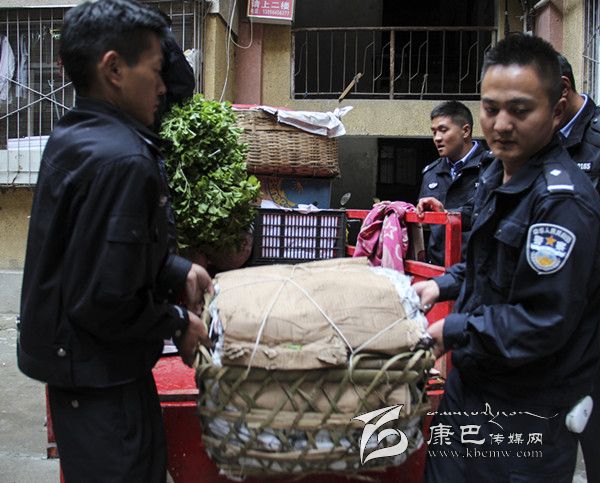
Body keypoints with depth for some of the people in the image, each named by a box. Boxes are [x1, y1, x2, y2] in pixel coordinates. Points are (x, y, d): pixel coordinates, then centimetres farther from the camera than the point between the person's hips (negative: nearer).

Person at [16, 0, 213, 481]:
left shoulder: (72, 137, 4)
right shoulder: (120, 160, -27)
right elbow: (105, 301, -28)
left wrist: (177, 271, 7)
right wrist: (177, 324, -12)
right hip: (97, 370, -9)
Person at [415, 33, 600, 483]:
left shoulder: (563, 201, -25)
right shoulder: (497, 176, 5)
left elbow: (543, 323, -26)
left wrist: (451, 333, -19)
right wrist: (442, 285, 5)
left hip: (527, 410, -8)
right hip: (471, 384, 9)